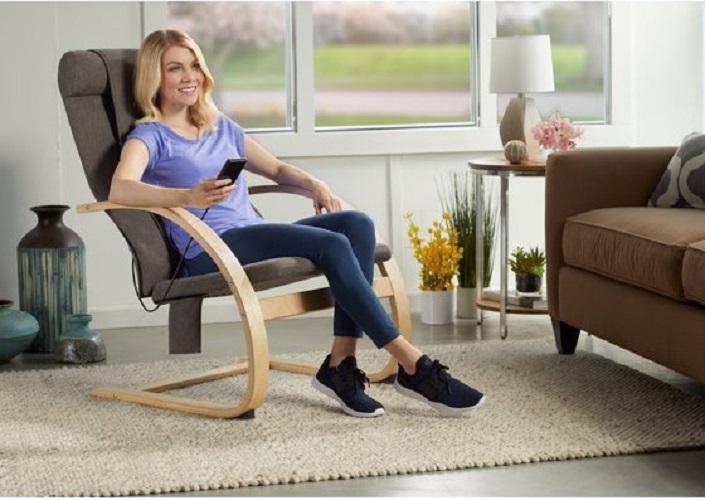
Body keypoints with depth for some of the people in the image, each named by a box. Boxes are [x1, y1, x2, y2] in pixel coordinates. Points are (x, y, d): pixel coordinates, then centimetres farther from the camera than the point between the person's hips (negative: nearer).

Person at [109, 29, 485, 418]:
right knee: (332, 245, -27)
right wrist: (189, 196, -35)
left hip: (255, 237, 7)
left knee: (356, 223, -19)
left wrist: (313, 184, 9)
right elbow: (120, 189, -18)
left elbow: (275, 168, 33)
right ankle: (412, 365, -23)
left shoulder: (221, 127, 24)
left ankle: (340, 365, -24)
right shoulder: (150, 135, 3)